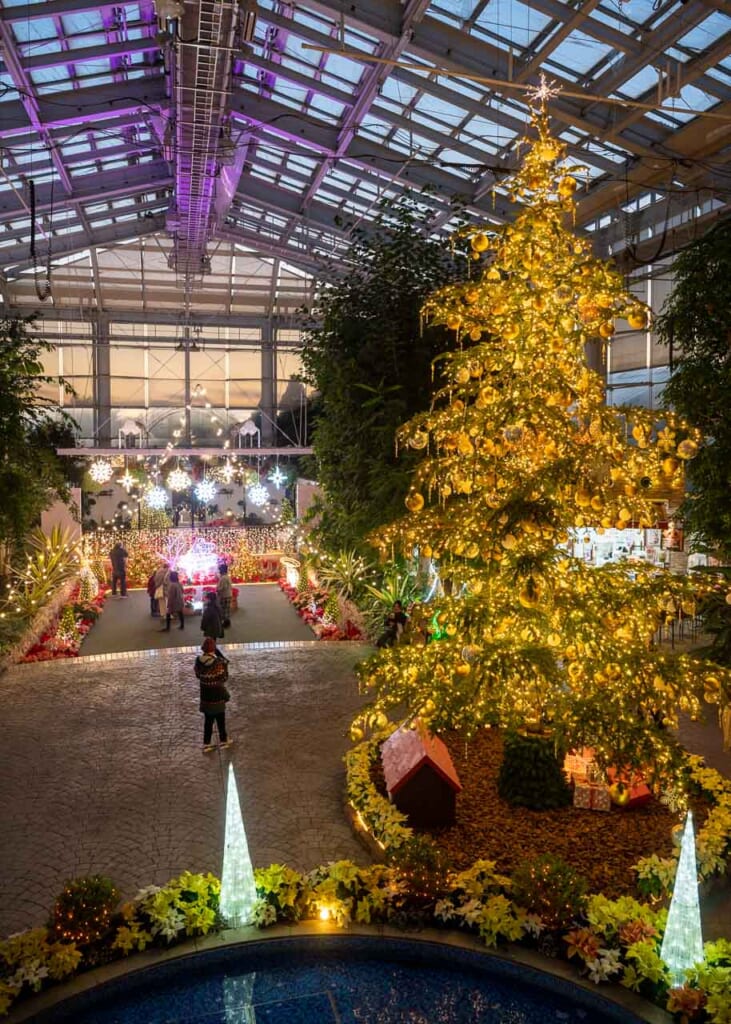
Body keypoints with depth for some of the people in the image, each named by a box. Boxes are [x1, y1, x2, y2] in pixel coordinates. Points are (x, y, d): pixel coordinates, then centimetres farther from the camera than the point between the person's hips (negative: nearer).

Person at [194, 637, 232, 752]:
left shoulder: (198, 661, -9)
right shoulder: (218, 662, -23)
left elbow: (198, 675, 4)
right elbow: (224, 678, -11)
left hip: (205, 695, 4)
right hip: (217, 695, -4)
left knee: (208, 719, 17)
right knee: (220, 718, 15)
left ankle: (206, 744, 23)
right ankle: (223, 740, 31)